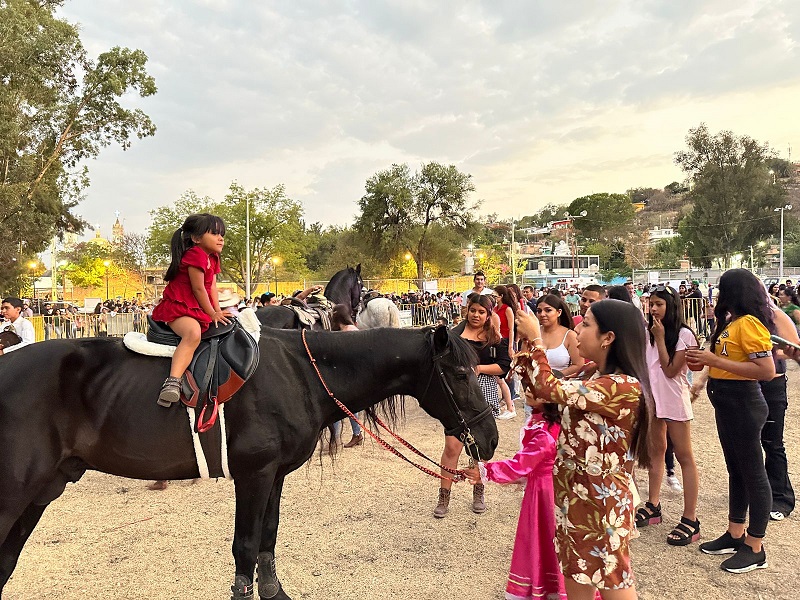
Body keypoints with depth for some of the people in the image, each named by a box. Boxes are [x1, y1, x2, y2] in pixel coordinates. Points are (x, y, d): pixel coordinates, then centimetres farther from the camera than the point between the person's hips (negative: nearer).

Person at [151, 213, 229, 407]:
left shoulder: (212, 258, 15)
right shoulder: (196, 255, -15)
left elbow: (212, 287, 10)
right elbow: (198, 289, -16)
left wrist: (218, 311, -2)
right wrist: (213, 314, -9)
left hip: (196, 309, 10)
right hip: (176, 307, -10)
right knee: (193, 333, -37)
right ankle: (173, 382, -48)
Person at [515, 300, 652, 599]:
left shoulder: (623, 386, -24)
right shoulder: (598, 379, 6)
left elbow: (551, 389, -26)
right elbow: (549, 399, 14)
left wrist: (535, 339, -14)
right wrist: (526, 358, 2)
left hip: (601, 502, -9)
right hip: (576, 496, 9)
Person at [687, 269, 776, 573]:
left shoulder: (749, 323, -18)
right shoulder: (733, 322, 11)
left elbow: (767, 370, -24)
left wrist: (714, 360, -23)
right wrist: (705, 361, 1)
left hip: (742, 403, -10)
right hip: (726, 403, 10)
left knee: (752, 472, 2)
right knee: (735, 469, 17)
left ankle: (755, 549, 15)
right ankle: (735, 535, 30)